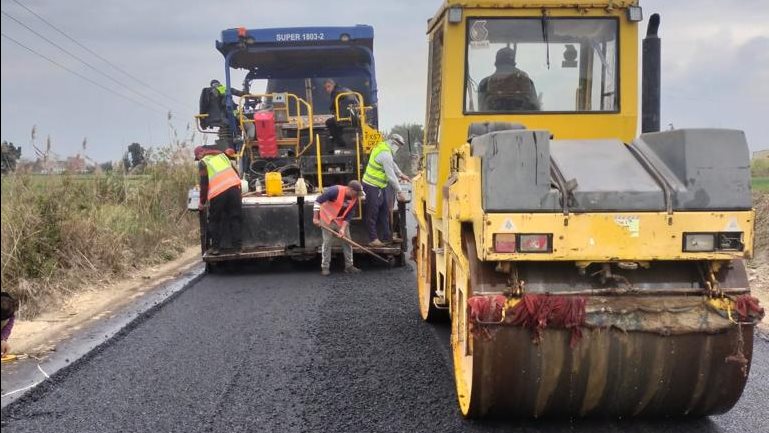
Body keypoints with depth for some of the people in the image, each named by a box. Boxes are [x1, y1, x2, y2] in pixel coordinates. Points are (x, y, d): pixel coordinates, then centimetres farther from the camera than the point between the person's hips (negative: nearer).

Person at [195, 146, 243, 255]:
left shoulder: (203, 162, 7)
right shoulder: (222, 155, 23)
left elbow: (204, 183, 1)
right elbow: (235, 172, 25)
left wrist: (202, 202, 8)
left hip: (218, 193, -4)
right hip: (234, 188, 4)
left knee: (214, 220, 11)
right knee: (235, 218, 9)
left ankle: (215, 247, 9)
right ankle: (237, 246, 7)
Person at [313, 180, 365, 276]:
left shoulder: (354, 199, -12)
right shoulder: (335, 191, -29)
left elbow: (348, 215, -6)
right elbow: (318, 201, -23)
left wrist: (343, 229, -17)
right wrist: (315, 218, -21)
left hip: (341, 221, 5)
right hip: (327, 219, -5)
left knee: (347, 242, 3)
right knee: (327, 243, -3)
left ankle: (349, 266, 12)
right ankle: (325, 267, 5)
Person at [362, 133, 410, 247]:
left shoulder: (383, 146, 6)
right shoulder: (385, 154, -24)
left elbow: (392, 164, 25)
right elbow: (391, 176, -21)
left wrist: (401, 174, 32)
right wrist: (399, 192, -13)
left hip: (380, 186, 11)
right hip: (372, 187, -11)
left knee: (384, 211, 13)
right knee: (372, 214, -3)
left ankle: (386, 237, 19)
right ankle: (373, 239, 3)